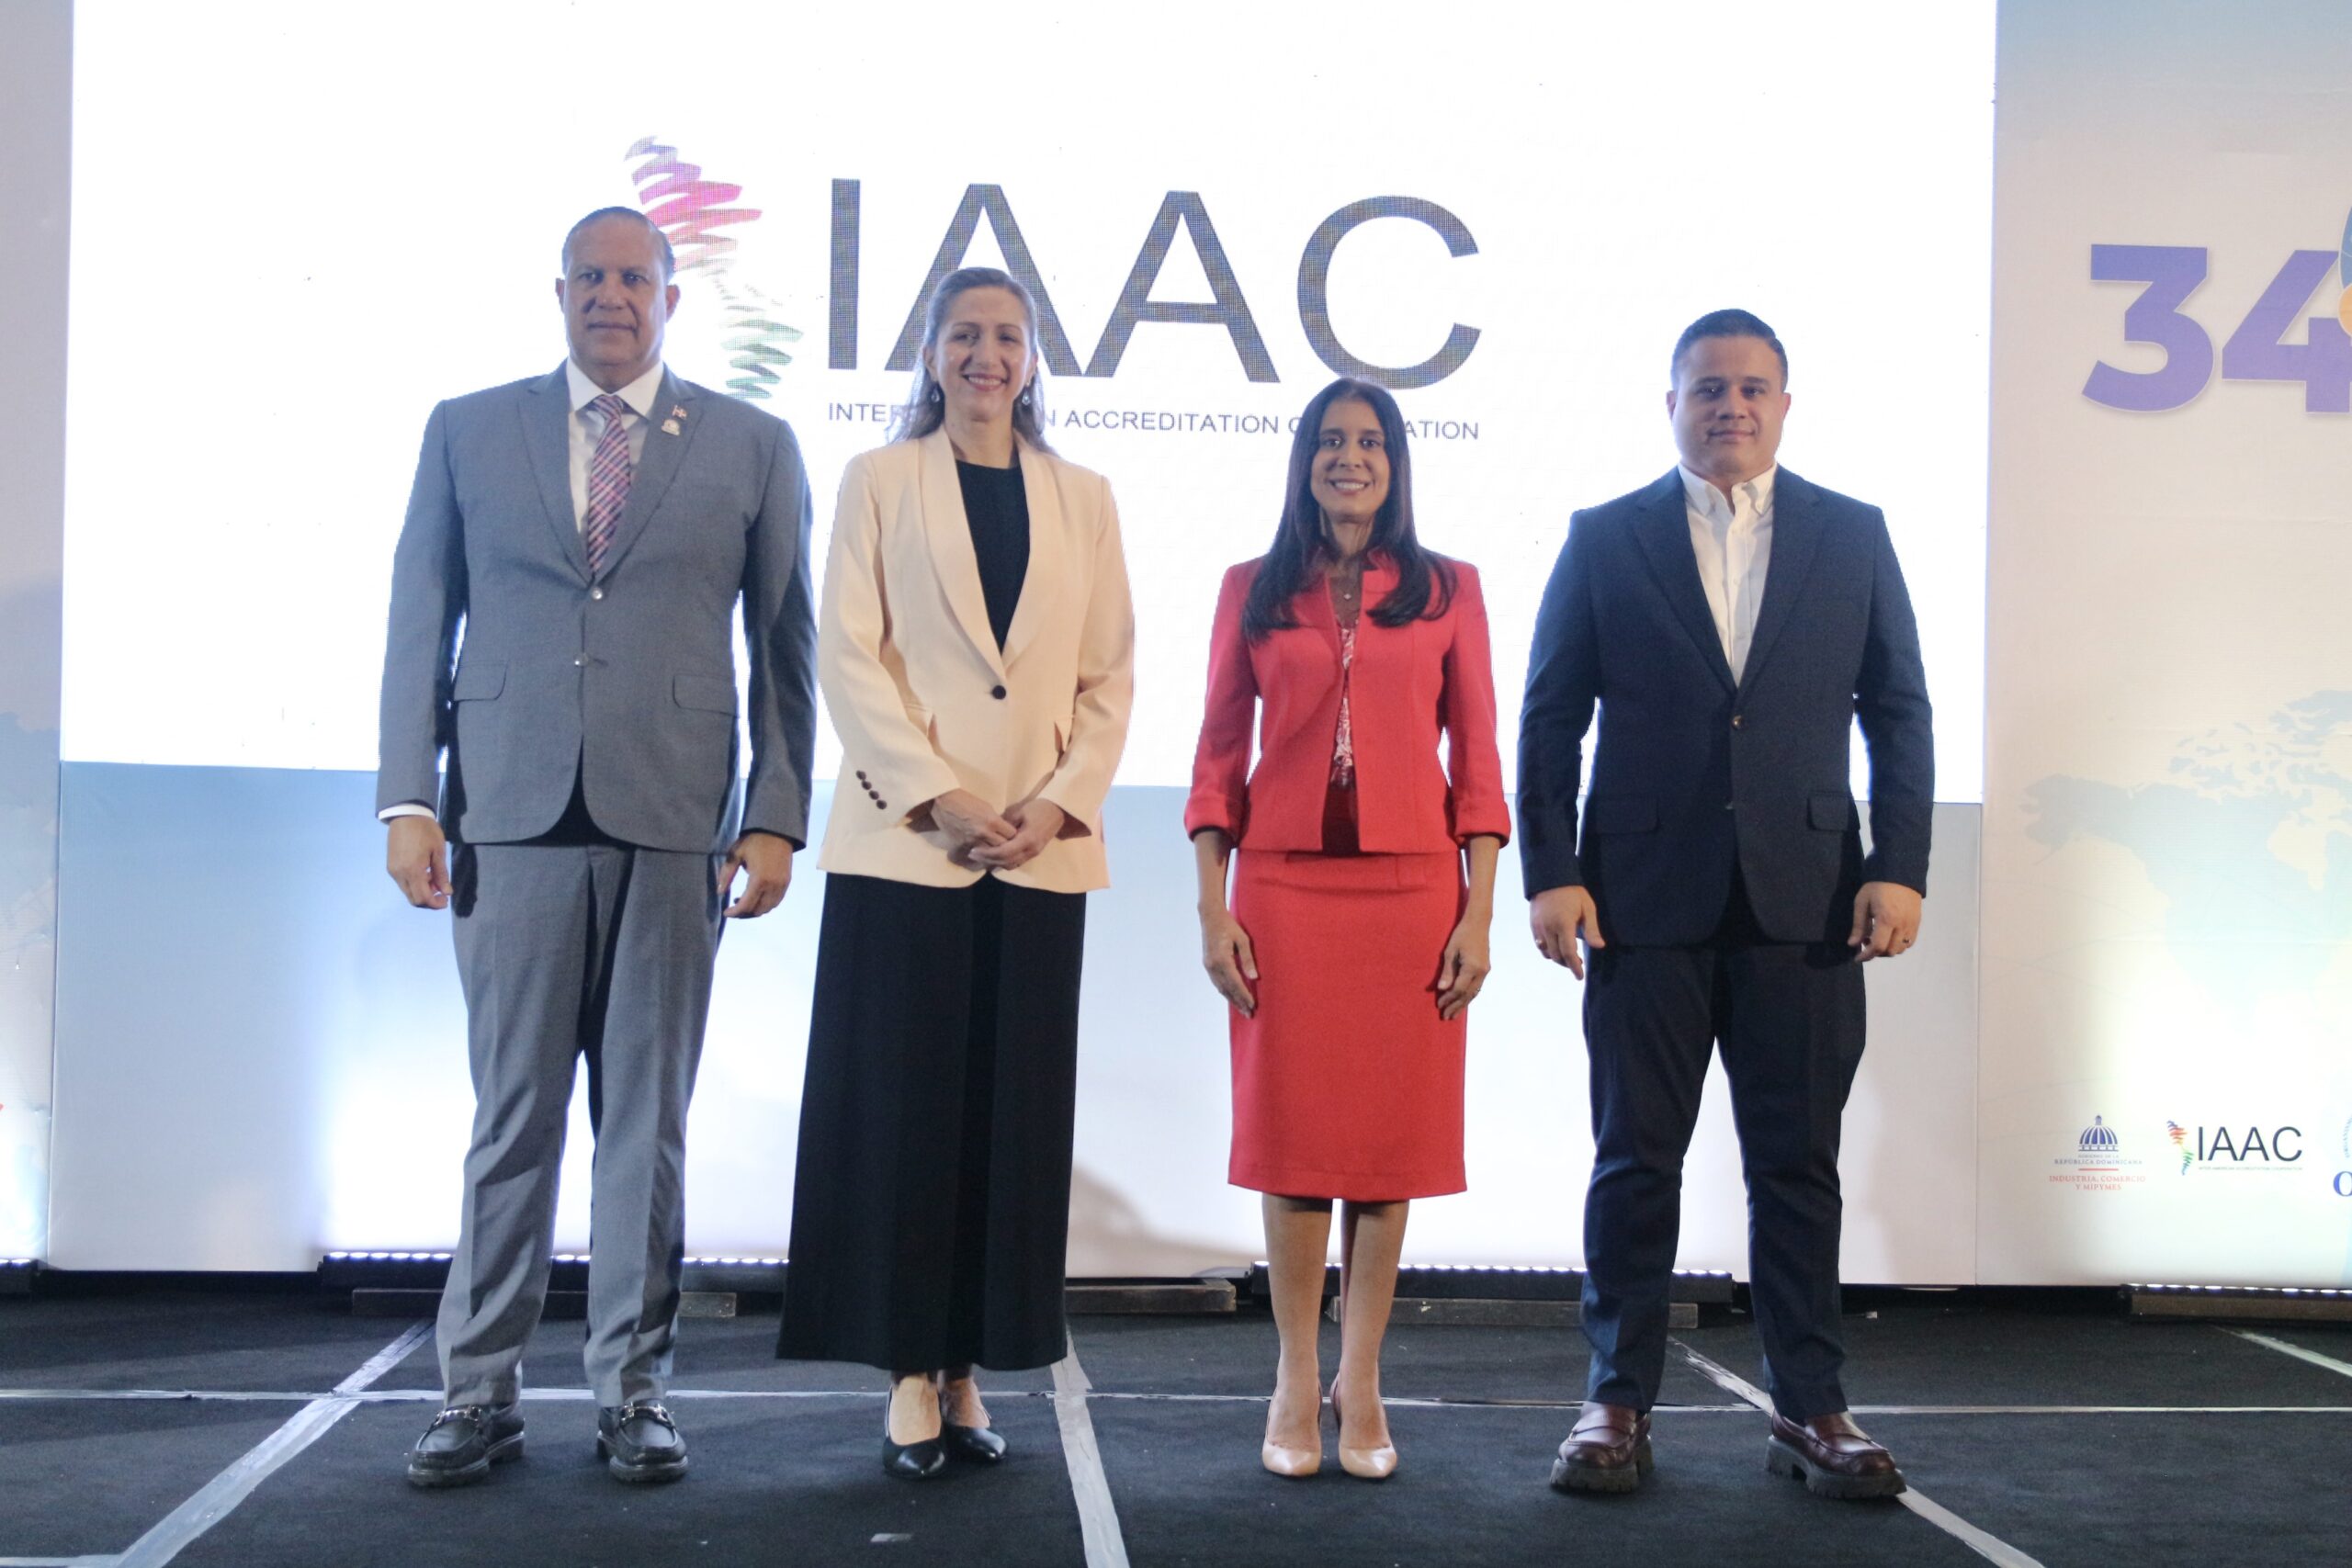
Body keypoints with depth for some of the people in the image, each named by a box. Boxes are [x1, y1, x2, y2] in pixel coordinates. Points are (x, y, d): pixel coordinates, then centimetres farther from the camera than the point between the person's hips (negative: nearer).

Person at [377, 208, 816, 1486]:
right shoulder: (466, 431, 12)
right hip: (514, 818, 0)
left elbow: (783, 647, 7)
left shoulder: (752, 447, 10)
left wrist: (774, 817, 0)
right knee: (511, 1117, 4)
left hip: (672, 824, 0)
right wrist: (409, 798, 2)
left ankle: (631, 1391, 15)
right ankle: (480, 1392, 14)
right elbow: (419, 624, 10)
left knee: (648, 1119, 5)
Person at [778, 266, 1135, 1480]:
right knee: (904, 1107, -1)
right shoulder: (879, 482, 7)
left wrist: (1058, 801, -6)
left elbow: (1110, 673, 9)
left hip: (1041, 852, 2)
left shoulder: (1083, 499, 13)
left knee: (1012, 1115, 3)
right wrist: (941, 797, -12)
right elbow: (848, 654, -2)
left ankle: (971, 1370, 12)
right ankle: (910, 1374, 7)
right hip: (904, 843, -2)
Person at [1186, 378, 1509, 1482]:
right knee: (1293, 1136, 3)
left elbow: (1476, 758, 5)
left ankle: (1360, 1384, 14)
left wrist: (1478, 914, -2)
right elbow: (1219, 755, 7)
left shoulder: (1446, 589, 7)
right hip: (1285, 887, 0)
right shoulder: (1253, 590, 9)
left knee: (1390, 1136, 3)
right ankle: (1296, 1382, 13)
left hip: (1409, 888, 0)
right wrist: (1212, 907, -1)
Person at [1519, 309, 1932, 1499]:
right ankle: (1618, 1404, 15)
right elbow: (1550, 720, 4)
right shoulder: (1605, 539, 6)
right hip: (1647, 898, -1)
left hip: (1804, 899, 1)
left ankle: (1808, 1409, 17)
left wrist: (1899, 867, -2)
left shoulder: (1853, 537, 9)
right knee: (1635, 1162, 5)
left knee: (1798, 1164, 6)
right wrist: (1550, 873, -5)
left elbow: (1899, 715, 8)